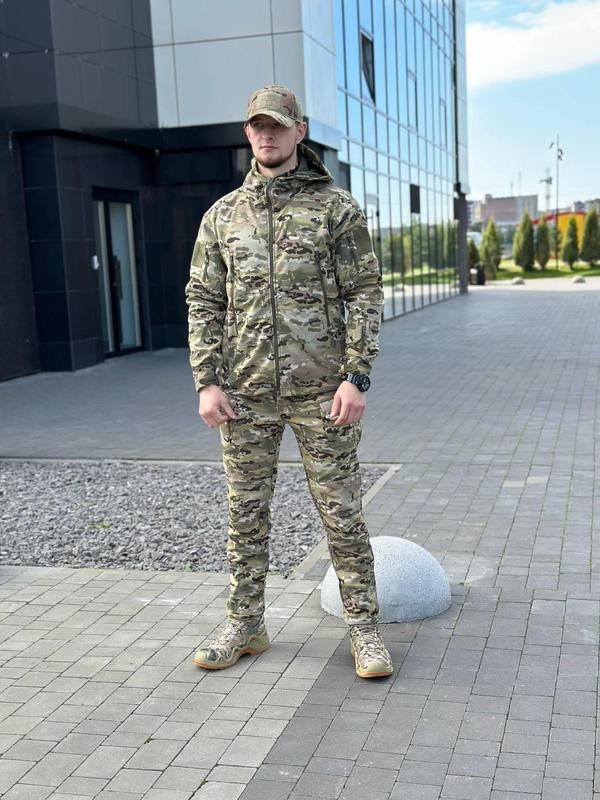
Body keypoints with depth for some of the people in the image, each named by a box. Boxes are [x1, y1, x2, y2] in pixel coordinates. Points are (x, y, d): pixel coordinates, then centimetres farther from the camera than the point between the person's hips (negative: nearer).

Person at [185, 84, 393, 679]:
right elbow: (203, 303, 7)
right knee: (245, 513, 10)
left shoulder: (337, 208, 0)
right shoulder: (222, 215, 8)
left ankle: (364, 630, 16)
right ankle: (244, 625, 25)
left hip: (320, 391, -3)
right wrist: (207, 383, -3)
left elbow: (363, 296, -3)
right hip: (246, 394, 3)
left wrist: (357, 377, -12)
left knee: (341, 511, 3)